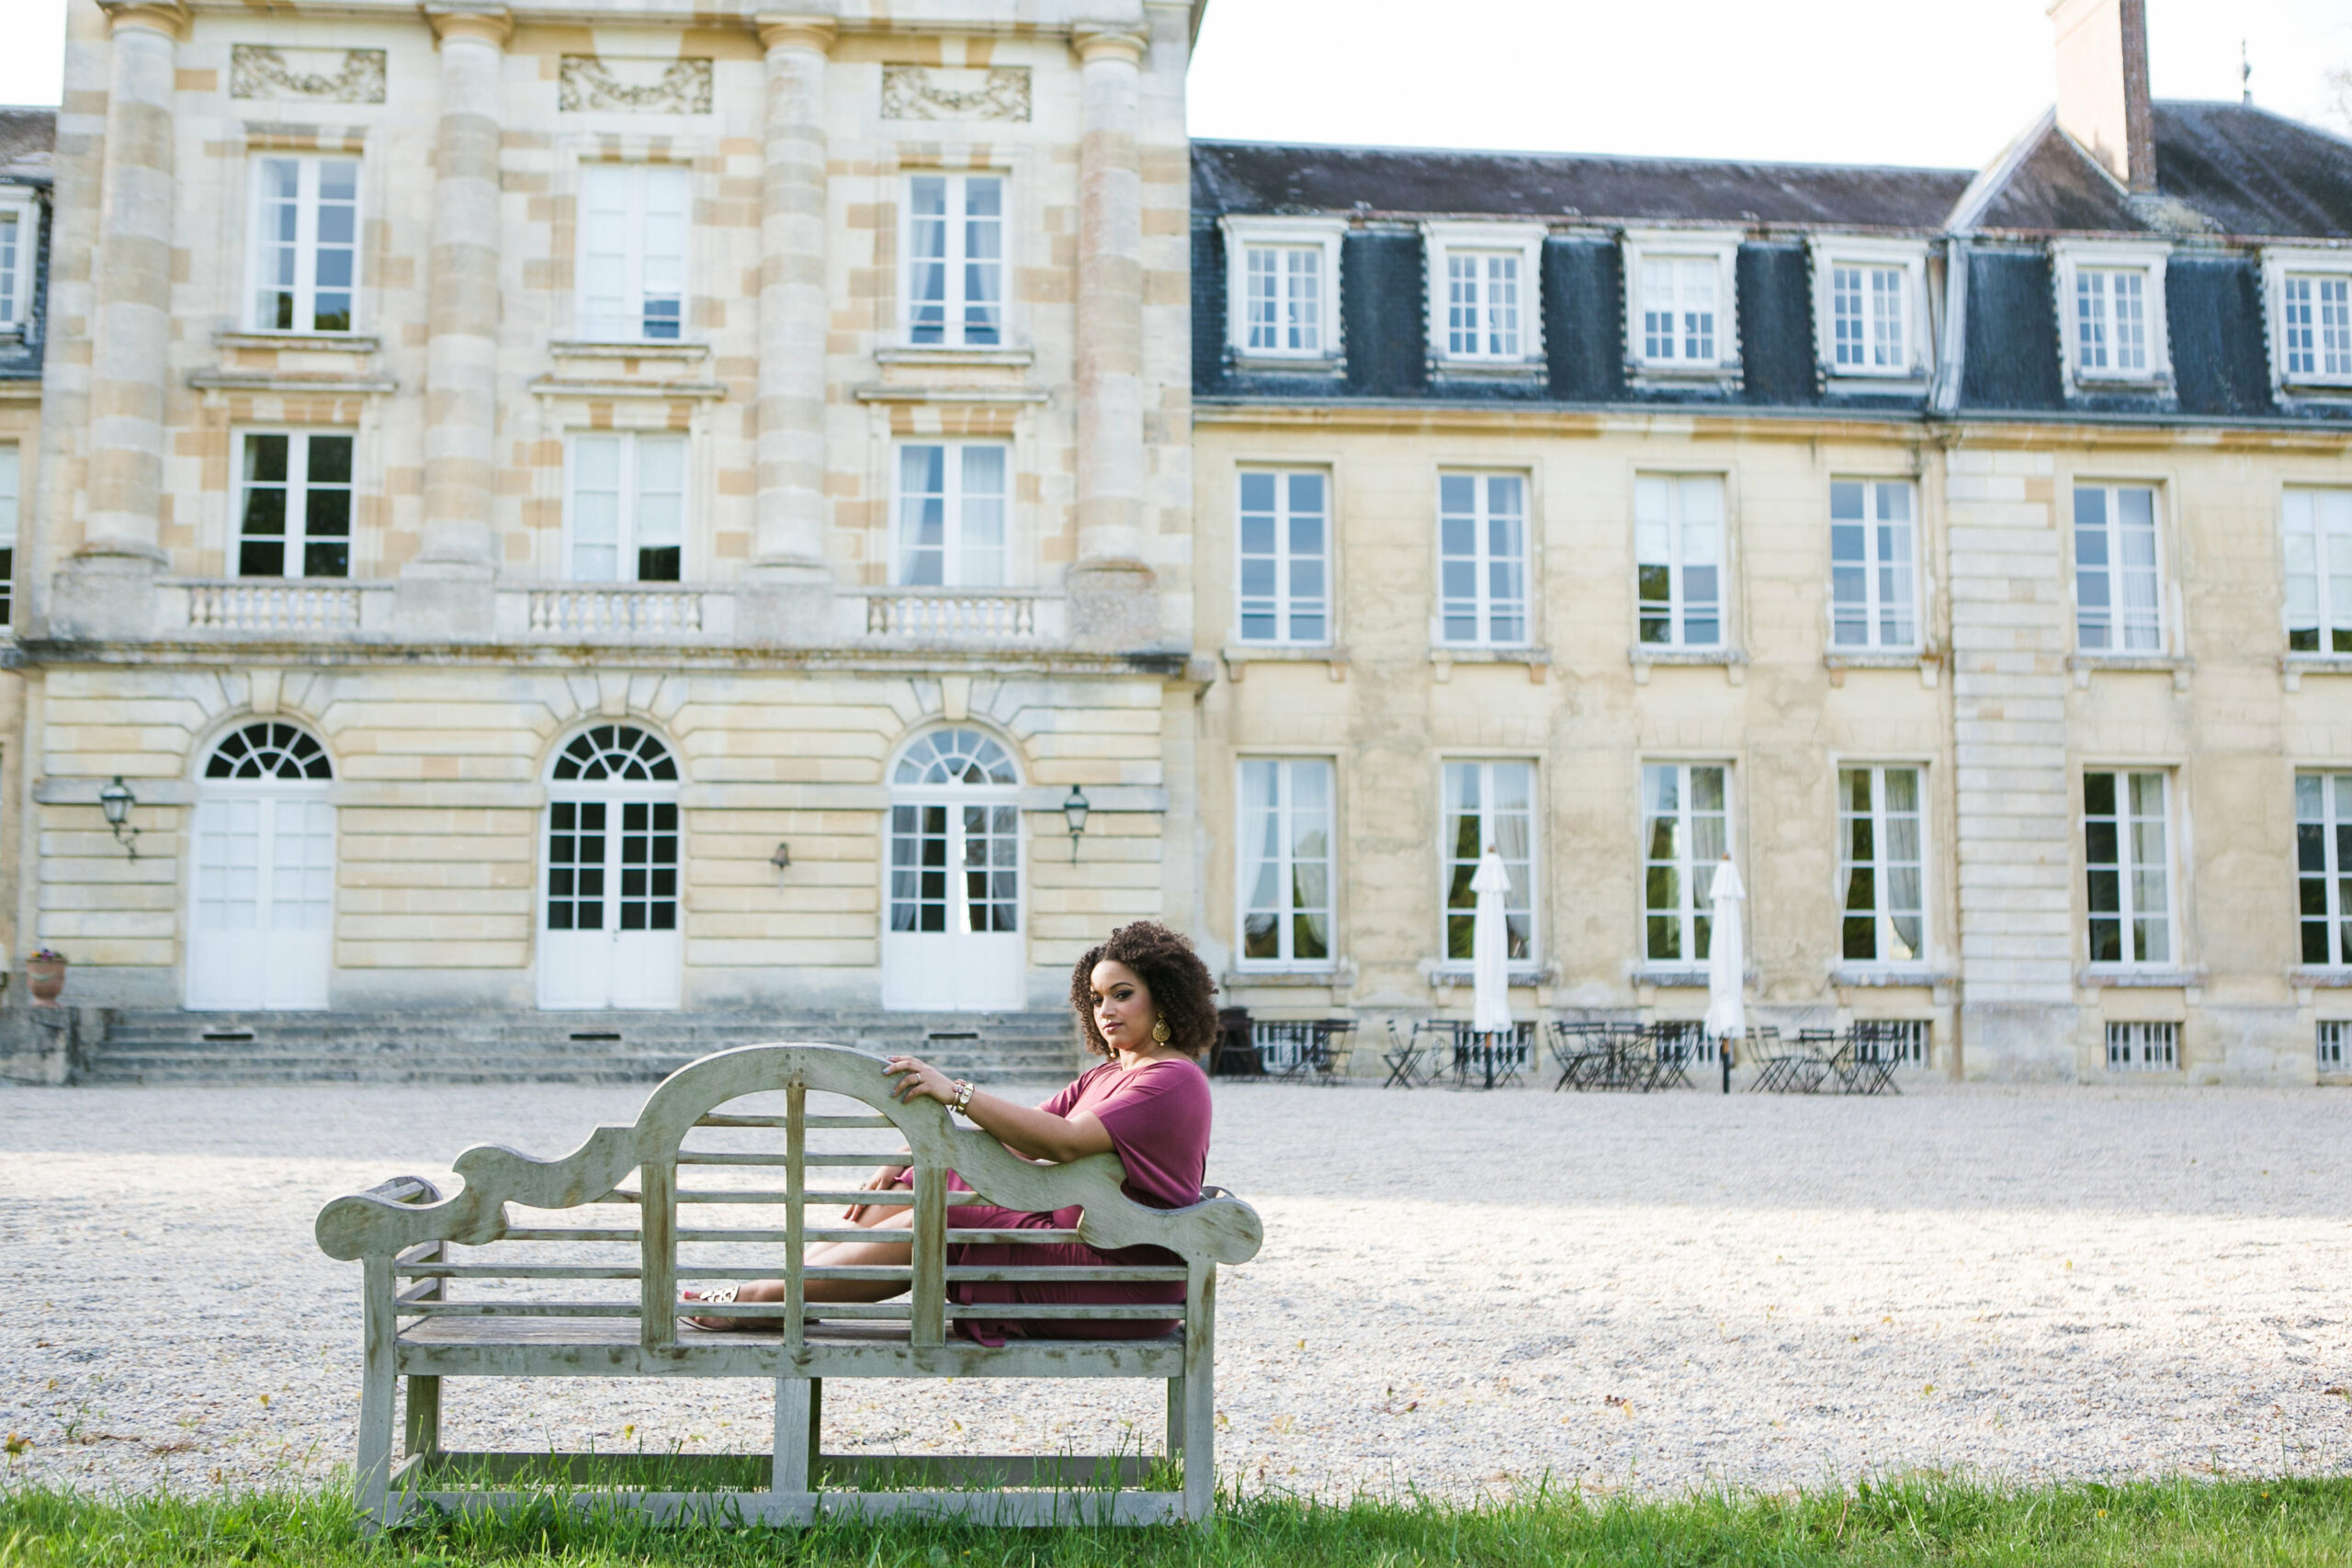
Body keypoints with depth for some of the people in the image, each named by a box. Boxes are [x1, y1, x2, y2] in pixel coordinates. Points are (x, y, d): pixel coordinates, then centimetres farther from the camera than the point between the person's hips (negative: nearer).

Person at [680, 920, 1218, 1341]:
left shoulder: (1174, 1082, -12)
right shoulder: (1108, 1074, 21)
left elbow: (1062, 1141, -25)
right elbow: (1014, 1134, 15)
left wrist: (957, 1092, -27)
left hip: (1121, 1282, -9)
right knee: (911, 1190, 0)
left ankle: (763, 1298, -11)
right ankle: (780, 1292, -2)